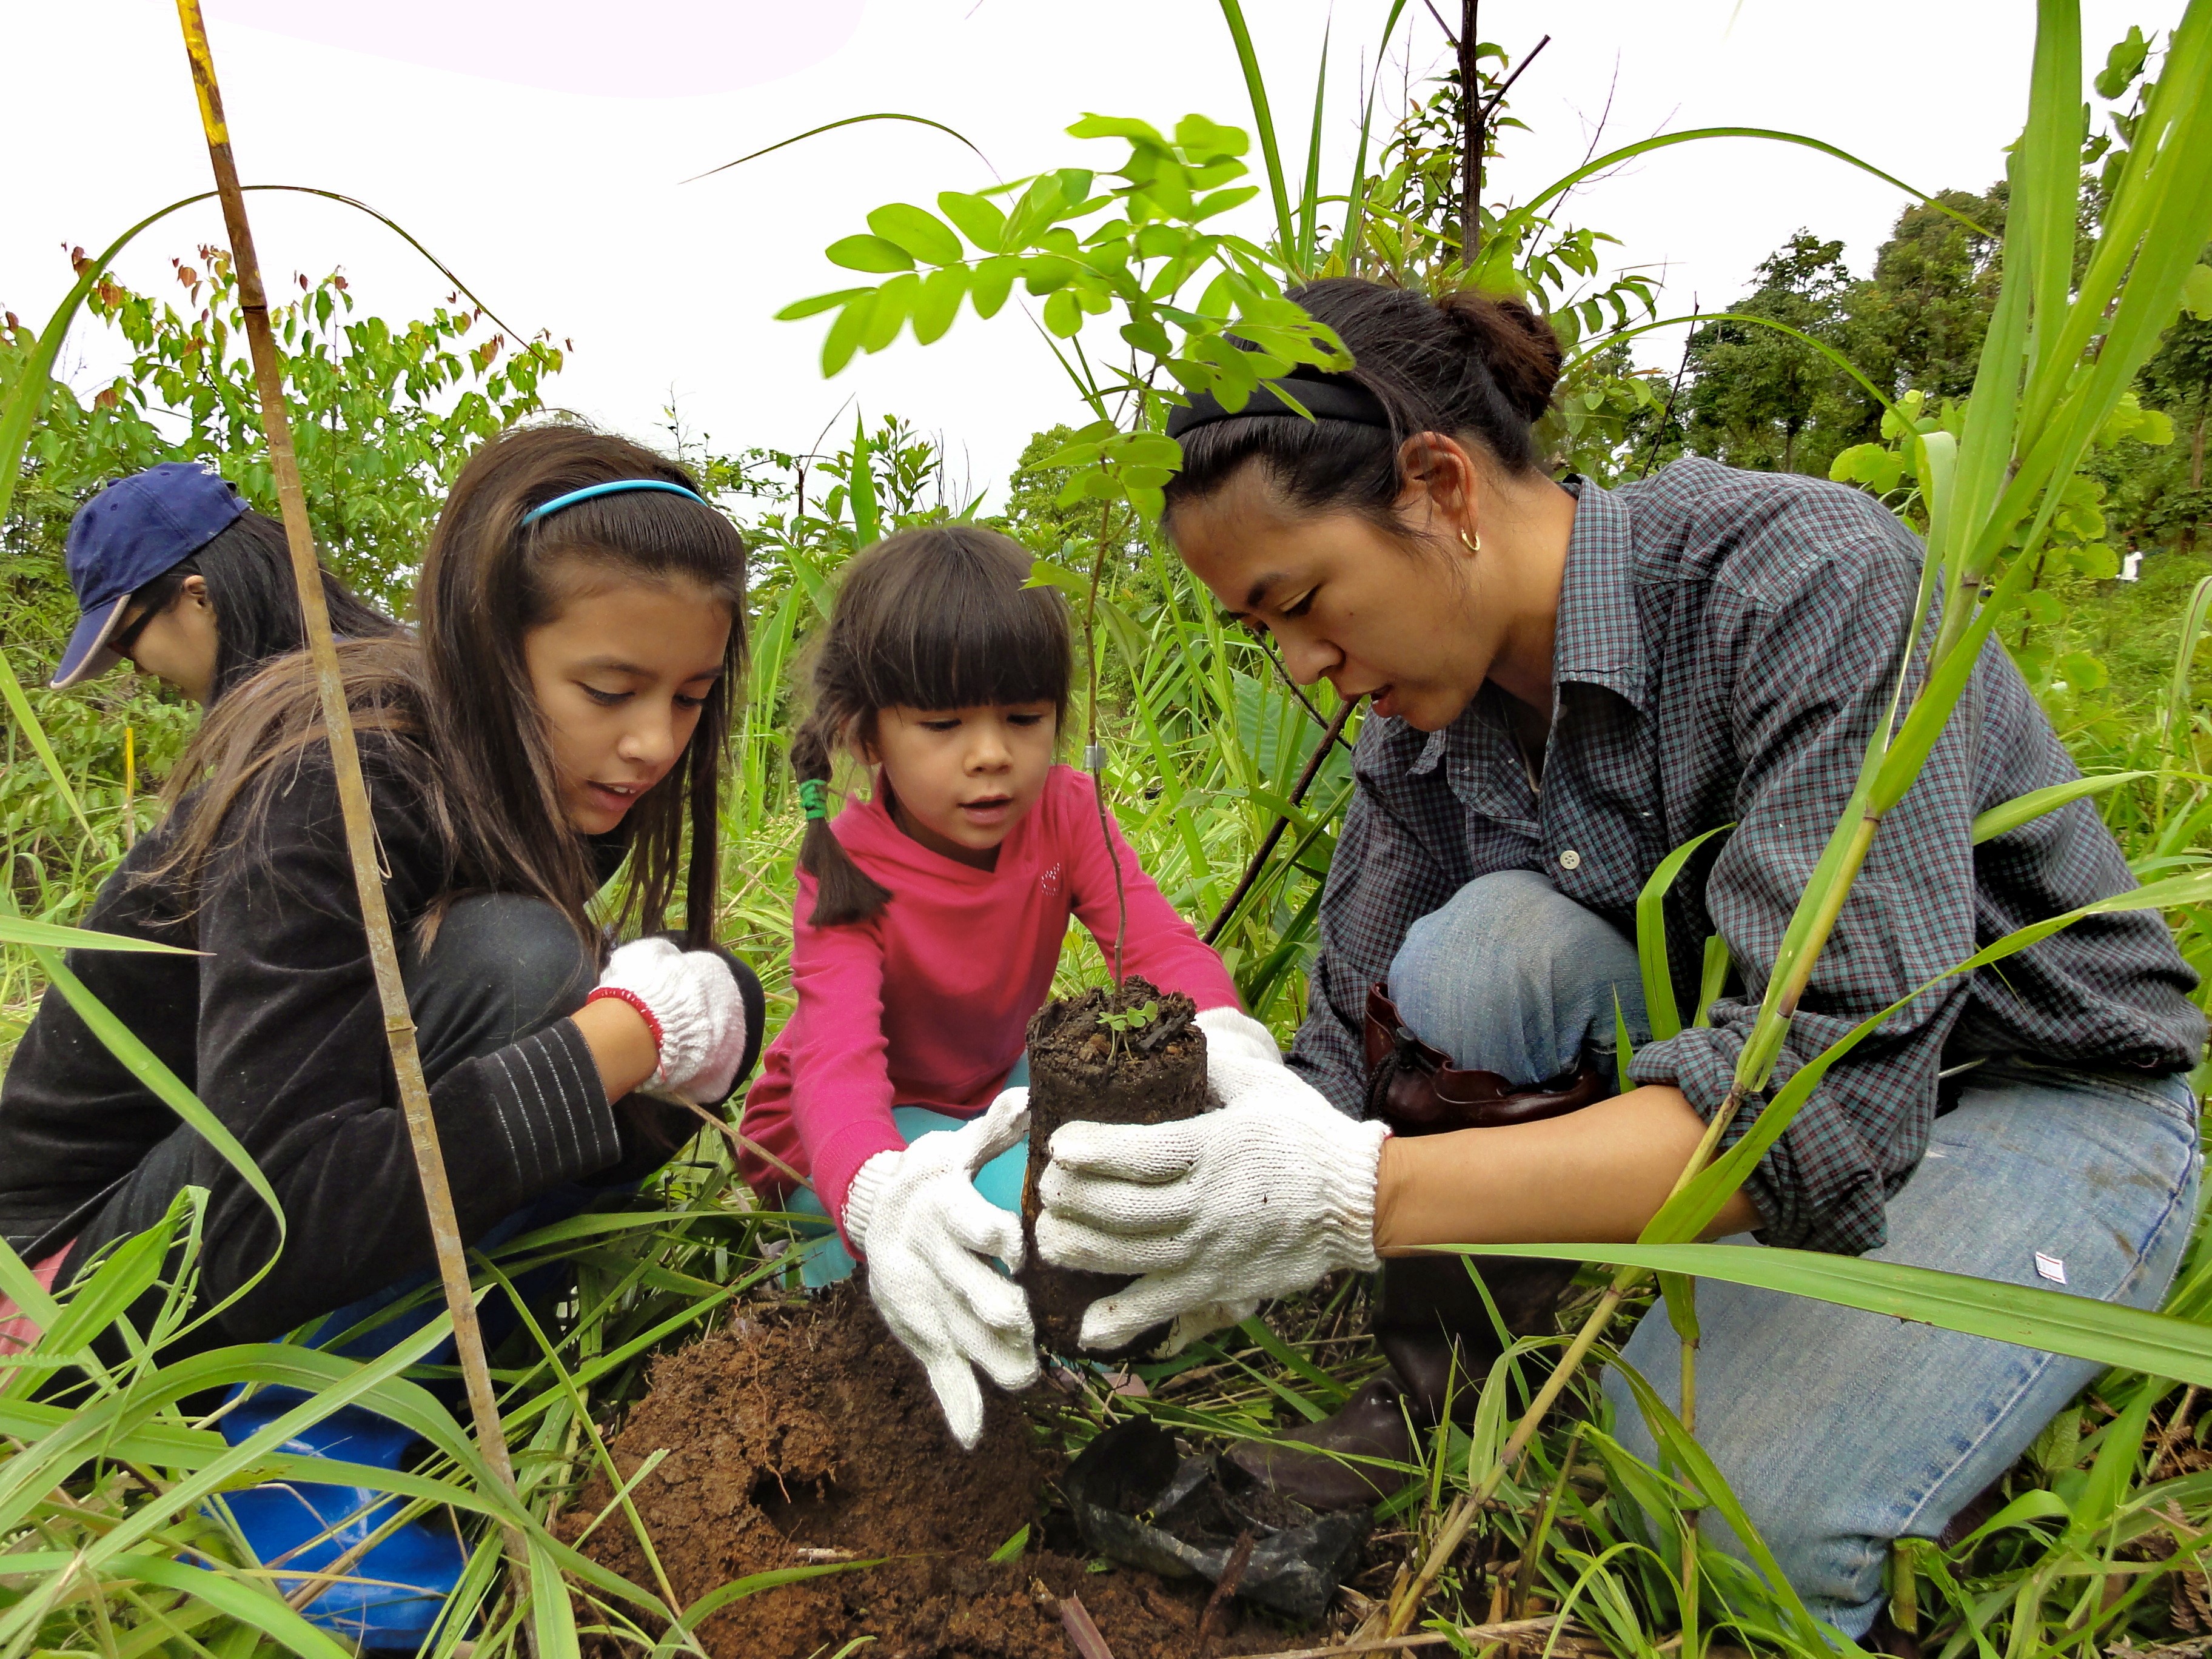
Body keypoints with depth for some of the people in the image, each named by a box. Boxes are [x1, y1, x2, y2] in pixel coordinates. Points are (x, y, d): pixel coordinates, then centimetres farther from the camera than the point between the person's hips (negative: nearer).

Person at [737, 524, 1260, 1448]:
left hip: (997, 1089, 6)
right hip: (859, 1134, -5)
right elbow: (836, 1054, -43)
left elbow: (1160, 942, -26)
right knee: (1023, 1215, -35)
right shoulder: (848, 875, -27)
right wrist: (881, 1201, -67)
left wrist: (1221, 1039, -53)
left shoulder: (1063, 810, -14)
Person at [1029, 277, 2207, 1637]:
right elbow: (1354, 1054, -5)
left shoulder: (1804, 578, -29)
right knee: (1482, 949, -24)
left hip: (2034, 1100, -5)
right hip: (1727, 1054, 5)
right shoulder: (1424, 720, -8)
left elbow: (1836, 1088, -36)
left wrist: (1360, 1194, -44)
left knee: (1723, 1511, -28)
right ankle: (1442, 1406, -6)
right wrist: (1183, 1204, -21)